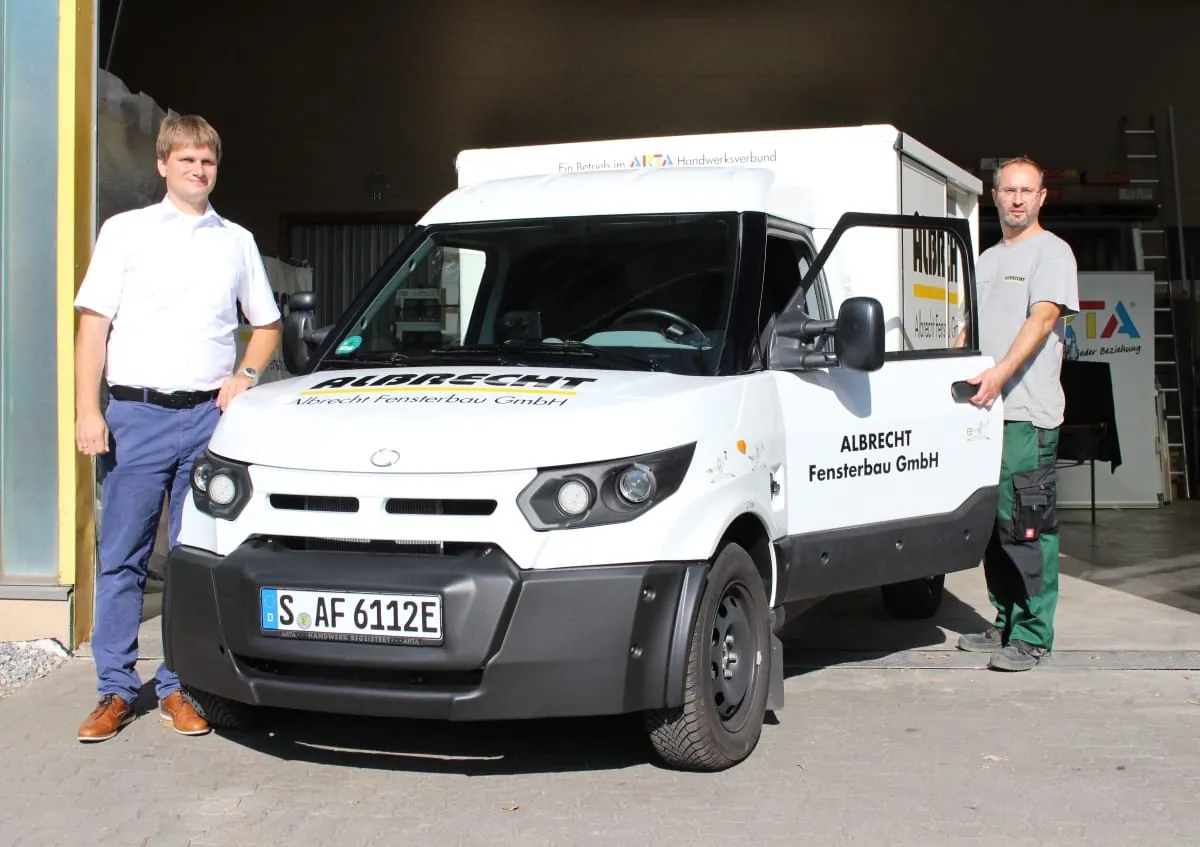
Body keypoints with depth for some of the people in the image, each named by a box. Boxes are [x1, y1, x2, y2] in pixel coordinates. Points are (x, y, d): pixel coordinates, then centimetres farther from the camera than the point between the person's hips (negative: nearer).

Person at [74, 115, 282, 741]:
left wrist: (245, 374, 3)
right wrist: (88, 411, -7)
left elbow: (267, 324, 22)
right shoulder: (125, 231, 7)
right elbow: (93, 325, 3)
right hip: (135, 414, -2)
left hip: (210, 415, 2)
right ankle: (116, 689, 9)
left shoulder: (236, 242, 14)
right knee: (122, 556, 0)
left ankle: (180, 687, 13)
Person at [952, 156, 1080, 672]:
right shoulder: (986, 259, 23)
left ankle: (1033, 635, -5)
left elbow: (1043, 318, -14)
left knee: (1027, 525, -9)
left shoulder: (1051, 252, 0)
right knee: (992, 522, 10)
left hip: (1028, 412, -7)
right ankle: (1005, 624, 19)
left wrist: (1001, 373, -26)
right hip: (981, 409, 7)